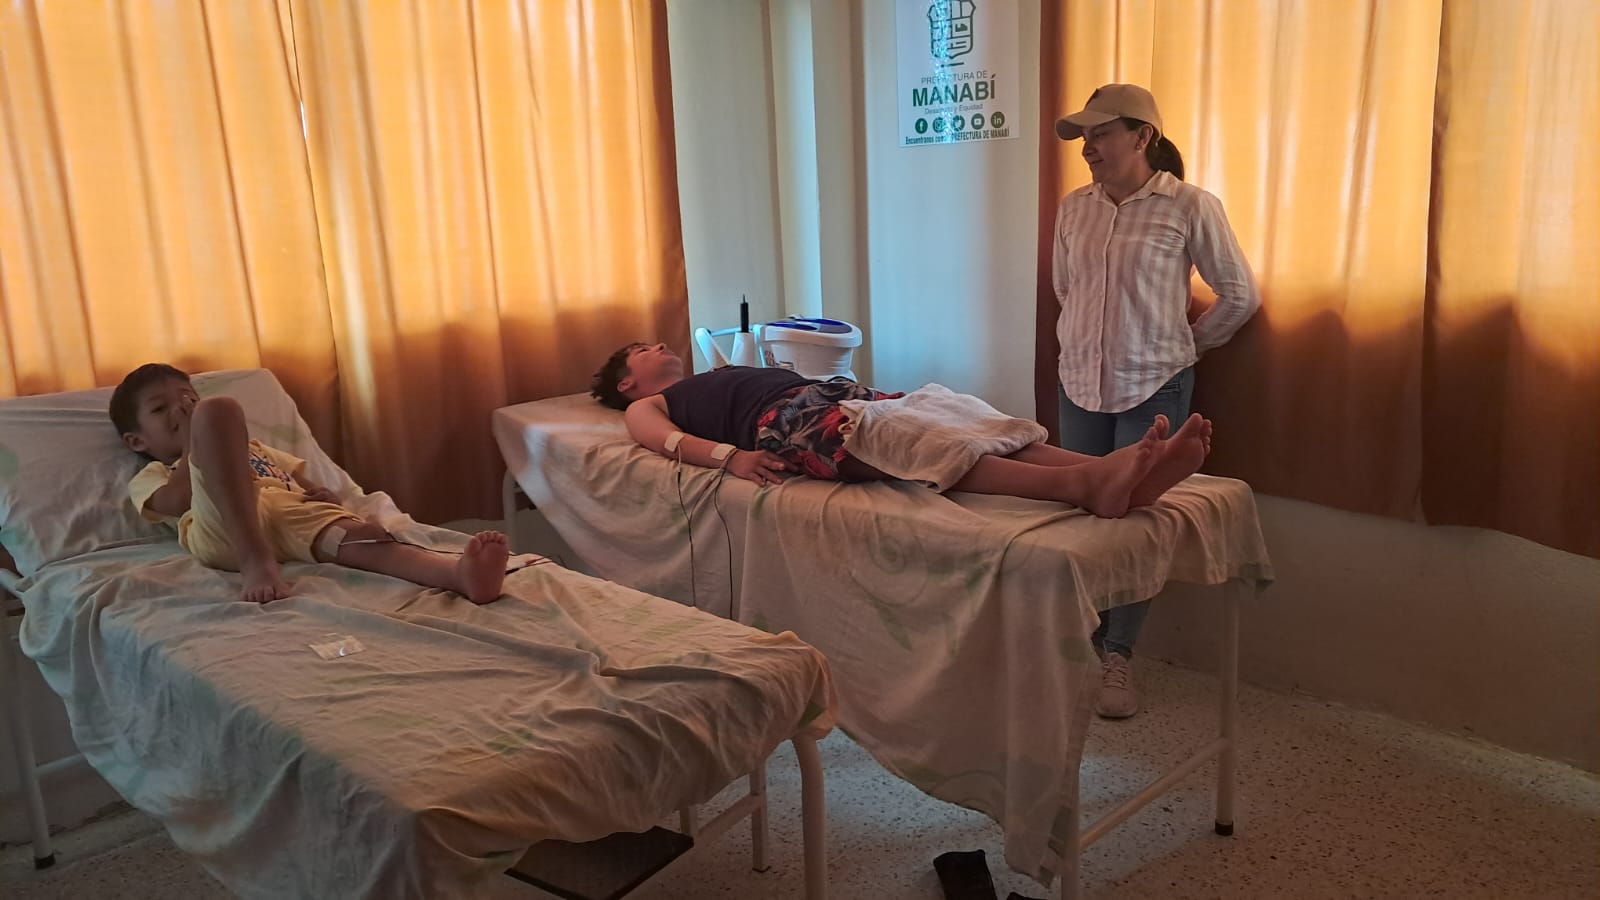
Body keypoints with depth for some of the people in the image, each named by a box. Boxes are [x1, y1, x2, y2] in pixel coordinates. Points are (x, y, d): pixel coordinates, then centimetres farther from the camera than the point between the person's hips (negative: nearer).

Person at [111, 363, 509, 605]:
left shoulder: (253, 449, 45)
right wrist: (192, 440, 18)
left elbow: (307, 482, 33)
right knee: (219, 408, -23)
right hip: (224, 526, -3)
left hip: (296, 516, 3)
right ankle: (257, 559, -38)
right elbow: (178, 499, 7)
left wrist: (325, 494, 10)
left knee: (358, 536, -33)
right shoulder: (150, 477, 32)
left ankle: (460, 571, -66)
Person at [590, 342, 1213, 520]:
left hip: (832, 393, 7)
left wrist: (853, 393, 15)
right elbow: (669, 438, 1)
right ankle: (1079, 486, -57)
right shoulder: (645, 406, 24)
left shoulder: (718, 379, 44)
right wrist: (729, 456, -19)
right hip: (782, 424, -7)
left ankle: (1111, 470, -45)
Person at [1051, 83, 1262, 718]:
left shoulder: (1188, 206, -7)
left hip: (1152, 387, -4)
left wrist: (1186, 343, 8)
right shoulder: (1074, 208, 6)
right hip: (1079, 384, 4)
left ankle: (1118, 657, 12)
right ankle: (1084, 646, 19)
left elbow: (1239, 294, 1)